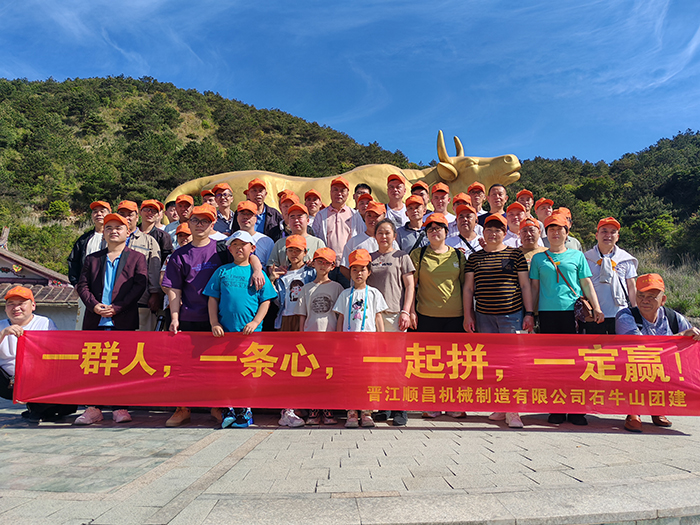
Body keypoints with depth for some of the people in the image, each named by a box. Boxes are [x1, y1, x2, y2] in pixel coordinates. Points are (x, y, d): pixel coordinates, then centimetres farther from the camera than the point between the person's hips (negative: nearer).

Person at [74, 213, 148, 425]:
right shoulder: (92, 259, 18)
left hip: (123, 320, -3)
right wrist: (94, 305, -8)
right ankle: (94, 408, 12)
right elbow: (82, 285, 11)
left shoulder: (137, 258, 8)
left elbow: (140, 286, -2)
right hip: (95, 320, 3)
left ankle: (120, 407, 8)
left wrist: (117, 307, -11)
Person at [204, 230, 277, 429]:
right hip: (225, 331, 1)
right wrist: (214, 323, -2)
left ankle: (245, 412, 16)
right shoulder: (222, 271, 10)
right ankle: (228, 411, 13)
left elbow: (266, 301, 4)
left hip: (251, 332, -1)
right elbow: (213, 299, 8)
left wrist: (255, 322, -8)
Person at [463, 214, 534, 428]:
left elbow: (525, 285, 6)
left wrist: (529, 313, -1)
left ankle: (512, 411, -1)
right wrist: (467, 315, 5)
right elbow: (468, 288, 11)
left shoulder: (515, 255, 6)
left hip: (512, 315, -2)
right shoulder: (474, 258, 10)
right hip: (484, 316, 2)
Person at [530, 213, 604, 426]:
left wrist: (597, 308, 1)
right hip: (547, 313, 1)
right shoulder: (538, 258, 13)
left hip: (573, 312, 0)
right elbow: (535, 287, 13)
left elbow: (587, 284, 11)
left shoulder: (577, 256, 12)